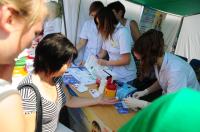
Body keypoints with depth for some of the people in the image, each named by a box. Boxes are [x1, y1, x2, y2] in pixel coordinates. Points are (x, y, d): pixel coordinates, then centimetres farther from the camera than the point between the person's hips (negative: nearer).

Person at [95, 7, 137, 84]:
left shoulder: (122, 32, -22)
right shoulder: (107, 33, 2)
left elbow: (126, 60, -23)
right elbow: (103, 52, 10)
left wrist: (106, 63, -17)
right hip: (113, 74, 6)